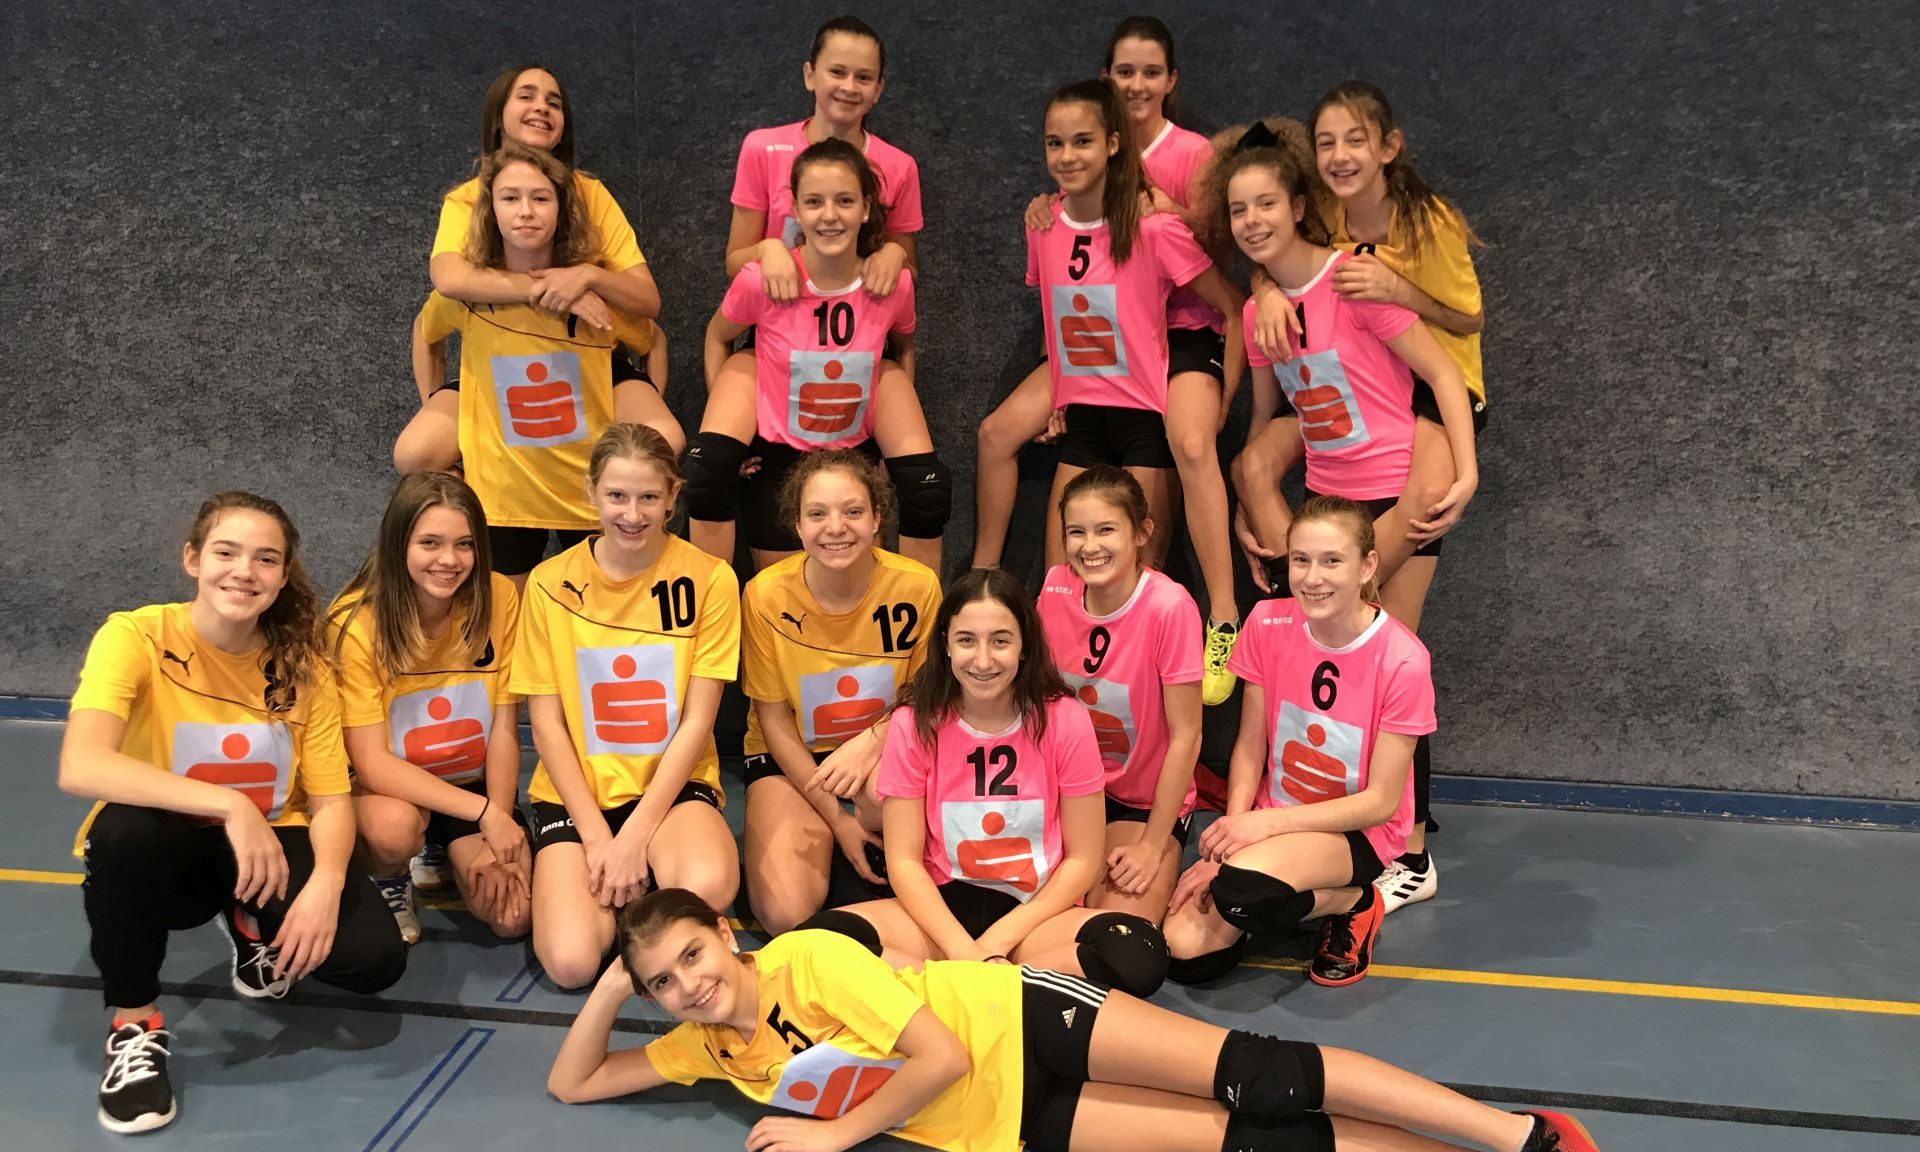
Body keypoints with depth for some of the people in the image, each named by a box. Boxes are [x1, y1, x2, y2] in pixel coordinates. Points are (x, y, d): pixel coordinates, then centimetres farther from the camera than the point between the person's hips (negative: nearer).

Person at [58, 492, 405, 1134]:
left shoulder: (303, 667, -8)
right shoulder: (136, 638, -19)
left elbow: (330, 799, -9)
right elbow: (80, 768, -35)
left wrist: (326, 881, -30)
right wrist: (229, 804, -42)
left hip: (270, 848, 3)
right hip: (163, 854, -3)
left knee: (373, 957, -21)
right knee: (124, 827, -38)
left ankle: (252, 926, 15)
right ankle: (133, 1020, -12)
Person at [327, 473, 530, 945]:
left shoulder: (498, 598, -14)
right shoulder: (357, 622, -21)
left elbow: (504, 729, -9)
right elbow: (372, 763, -22)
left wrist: (498, 836, -15)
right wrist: (483, 812, -29)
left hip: (476, 785, 3)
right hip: (389, 789, -3)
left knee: (513, 915, -15)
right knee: (395, 825, -36)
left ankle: (450, 856, 18)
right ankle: (389, 886, 1)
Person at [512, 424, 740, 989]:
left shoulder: (709, 580, -6)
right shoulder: (550, 584, -3)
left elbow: (697, 721, -6)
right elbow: (546, 723, -2)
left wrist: (638, 833, -14)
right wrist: (596, 835, -11)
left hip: (672, 786, 0)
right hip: (576, 790, 1)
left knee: (709, 885, -34)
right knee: (571, 961, -22)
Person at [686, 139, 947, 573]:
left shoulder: (893, 284, -15)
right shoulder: (760, 280, -20)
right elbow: (717, 338, 2)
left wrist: (899, 422, 1)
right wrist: (727, 421, -3)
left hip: (855, 452, 2)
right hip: (777, 452, -1)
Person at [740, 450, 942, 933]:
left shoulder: (916, 585, -16)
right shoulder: (766, 595, -17)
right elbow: (774, 721, -8)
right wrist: (836, 818, -13)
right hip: (792, 758, -1)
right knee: (787, 913, -22)